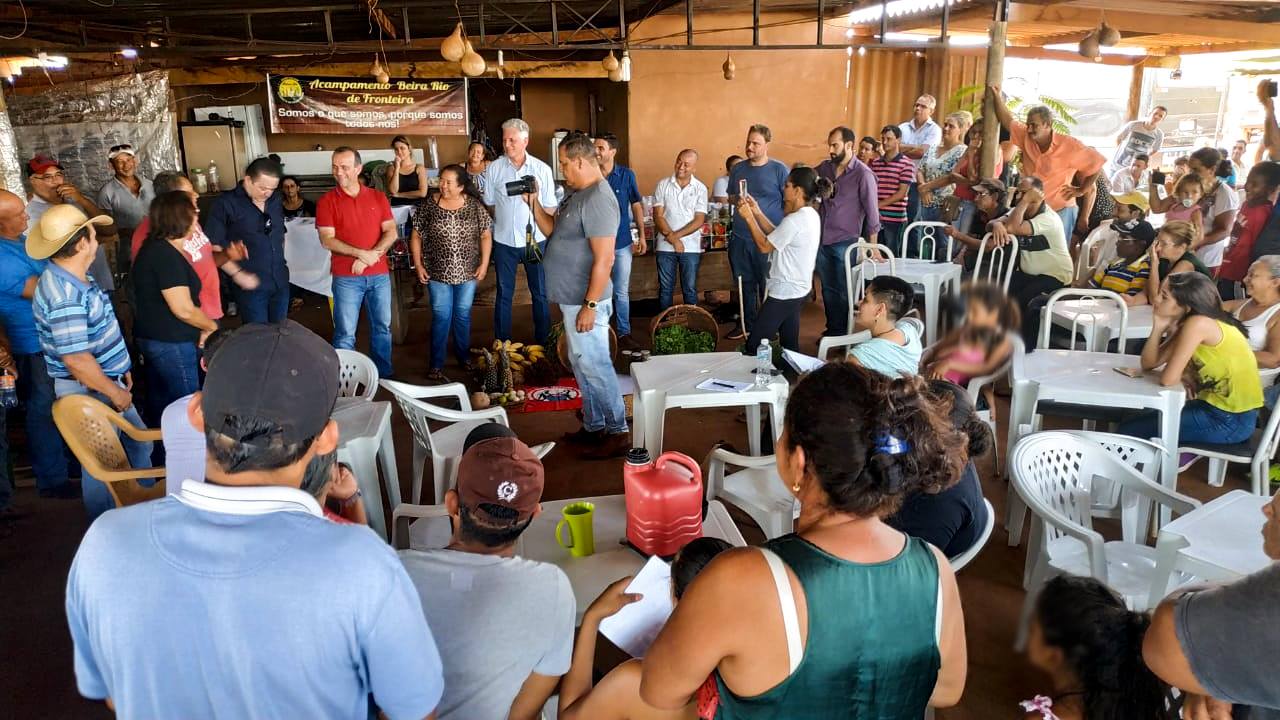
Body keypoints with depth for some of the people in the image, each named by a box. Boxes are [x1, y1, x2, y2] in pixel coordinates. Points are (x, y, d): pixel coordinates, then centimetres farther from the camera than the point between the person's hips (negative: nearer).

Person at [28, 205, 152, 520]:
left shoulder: (78, 276, 4)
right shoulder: (64, 294, -28)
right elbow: (76, 359, -29)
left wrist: (120, 370, 18)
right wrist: (114, 392, -18)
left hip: (107, 380, 10)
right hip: (89, 391, -10)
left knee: (139, 444, 22)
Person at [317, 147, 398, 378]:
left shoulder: (378, 197, 5)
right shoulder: (327, 201, -3)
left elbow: (391, 232, 0)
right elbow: (327, 240, -9)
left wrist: (372, 256, -15)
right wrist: (362, 253, -17)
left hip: (380, 275, 3)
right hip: (346, 277, -3)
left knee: (382, 327, 12)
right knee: (345, 333, 1)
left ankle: (384, 376, 25)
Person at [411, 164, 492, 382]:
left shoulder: (475, 206, -3)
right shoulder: (428, 205, -4)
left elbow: (486, 235, 2)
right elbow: (416, 236, 0)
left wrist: (484, 263, -5)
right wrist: (418, 266, -5)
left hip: (467, 272, 1)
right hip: (438, 273, -1)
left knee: (463, 314, 13)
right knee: (441, 317, -1)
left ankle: (464, 357, 30)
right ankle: (436, 366, 5)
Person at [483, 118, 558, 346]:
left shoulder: (542, 169, -4)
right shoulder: (494, 168, -1)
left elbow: (551, 209, 0)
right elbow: (489, 205, 8)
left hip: (535, 240, -1)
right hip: (504, 241, 1)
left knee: (540, 293, 8)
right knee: (504, 294, 10)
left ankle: (543, 342, 20)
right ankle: (501, 344, 20)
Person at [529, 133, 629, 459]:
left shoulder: (597, 199, -20)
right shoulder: (576, 193, 10)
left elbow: (604, 259, -24)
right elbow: (551, 229, 19)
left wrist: (590, 305, -23)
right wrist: (534, 202, 5)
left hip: (584, 300, -10)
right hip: (572, 298, 10)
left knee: (594, 366, -1)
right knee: (583, 365, 17)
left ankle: (617, 432, 11)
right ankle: (594, 426, 29)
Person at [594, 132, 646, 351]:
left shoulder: (627, 175, -3)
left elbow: (636, 205, 5)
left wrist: (642, 235, 1)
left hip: (622, 242, 0)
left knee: (622, 292, 7)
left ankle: (624, 333, 17)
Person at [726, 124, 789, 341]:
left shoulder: (779, 169, -5)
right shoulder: (738, 169, 8)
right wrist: (736, 200, -4)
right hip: (740, 236, 4)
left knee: (768, 284, 4)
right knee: (745, 282, 14)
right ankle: (747, 323, 27)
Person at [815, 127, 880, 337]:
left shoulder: (863, 174, -11)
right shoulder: (825, 167, 4)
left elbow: (872, 213, -9)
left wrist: (872, 247, -8)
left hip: (845, 242, -5)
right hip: (822, 240, 5)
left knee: (843, 291, 7)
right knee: (828, 289, 15)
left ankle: (842, 334, 20)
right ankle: (831, 330, 28)